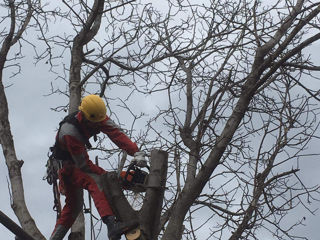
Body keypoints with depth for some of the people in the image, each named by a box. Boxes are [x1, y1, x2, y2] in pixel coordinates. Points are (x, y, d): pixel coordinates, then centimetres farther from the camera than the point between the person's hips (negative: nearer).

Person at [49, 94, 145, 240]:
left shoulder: (98, 116, -18)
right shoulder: (69, 132, -36)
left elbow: (116, 133, -27)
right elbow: (84, 165, -30)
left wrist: (136, 153, -38)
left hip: (77, 164, 9)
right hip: (68, 165, -9)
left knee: (73, 206, 16)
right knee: (96, 183, -33)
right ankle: (112, 227, -49)